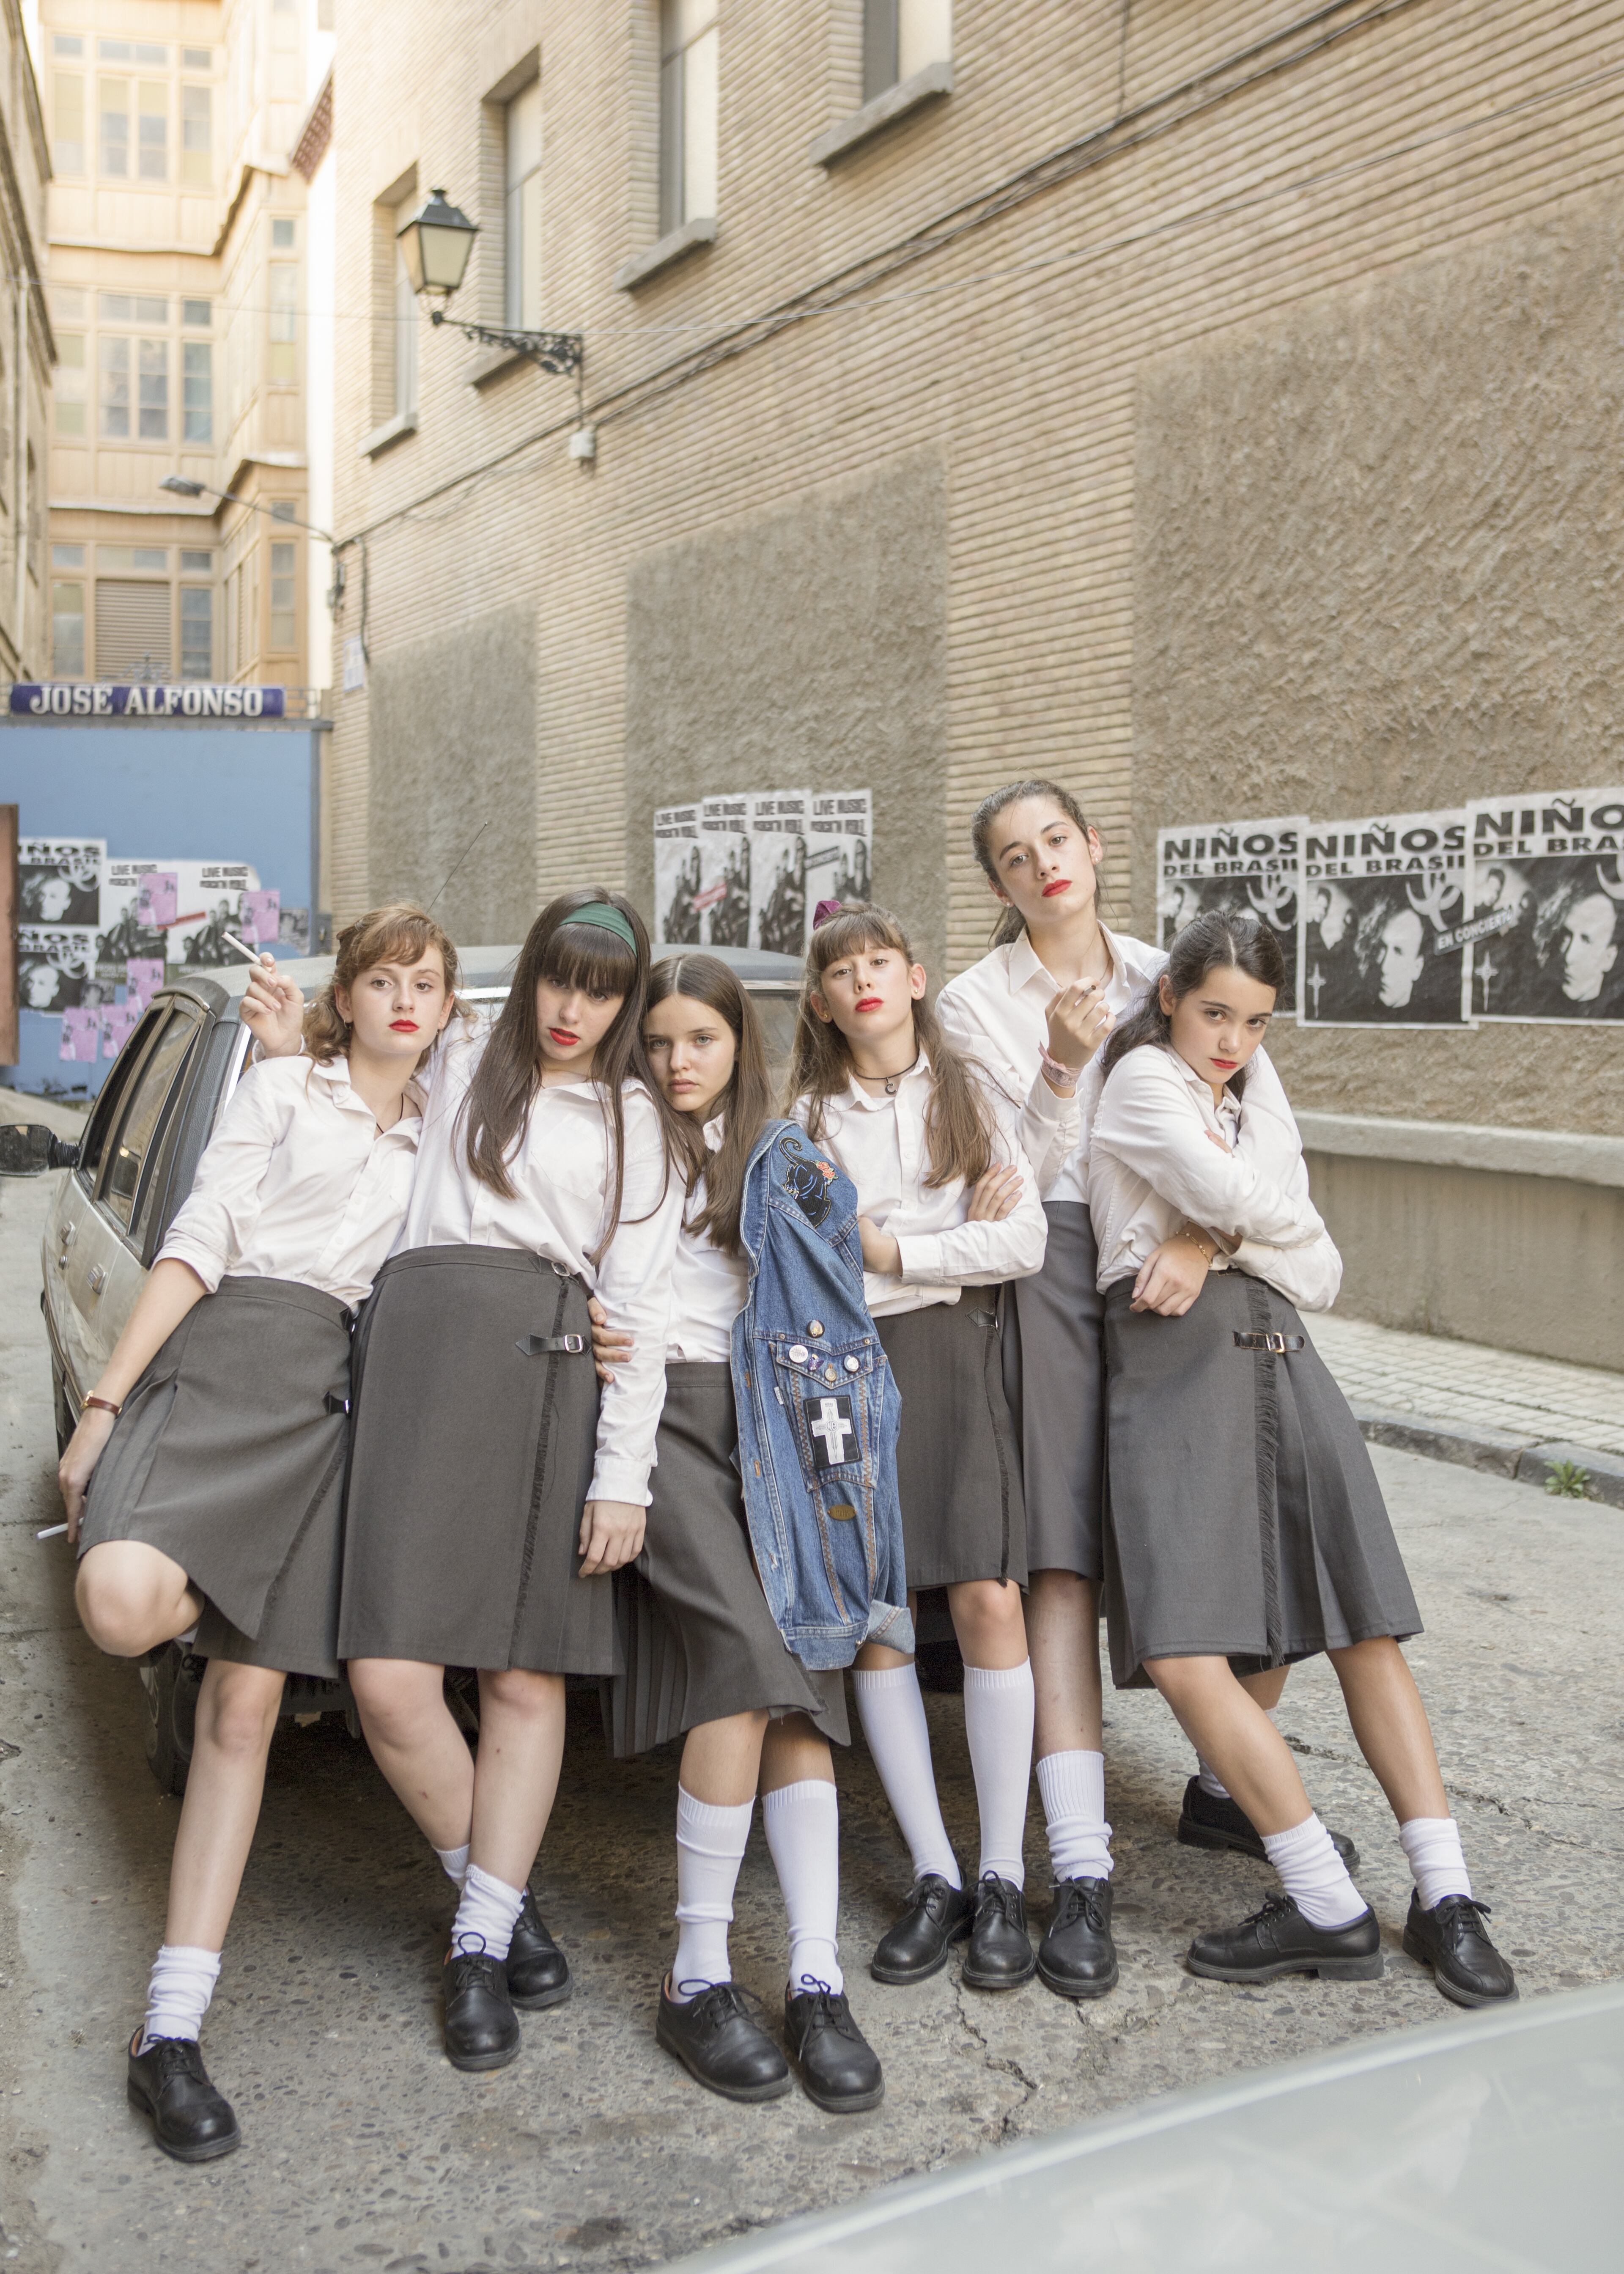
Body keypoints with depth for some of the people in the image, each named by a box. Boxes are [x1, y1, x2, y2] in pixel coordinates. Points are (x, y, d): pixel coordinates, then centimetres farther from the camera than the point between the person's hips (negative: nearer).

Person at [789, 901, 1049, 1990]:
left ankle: (1003, 1879, -1)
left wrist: (892, 1252, -6)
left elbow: (1025, 1243, -2)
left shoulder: (973, 1094, 10)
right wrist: (959, 1239, -5)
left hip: (957, 1356, -1)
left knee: (988, 1599, -11)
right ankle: (935, 1875, 9)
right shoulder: (806, 1117, 11)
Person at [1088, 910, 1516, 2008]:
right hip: (1173, 1356, -5)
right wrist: (1273, 1222, 12)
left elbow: (1322, 1276, 14)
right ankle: (1330, 1906, -9)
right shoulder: (1142, 1077, 7)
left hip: (1278, 1354, 6)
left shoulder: (1268, 1118, 26)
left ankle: (1445, 1895, 2)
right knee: (1180, 1646, -17)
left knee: (1369, 1626, -4)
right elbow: (1226, 1195, -9)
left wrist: (1218, 1248, -2)